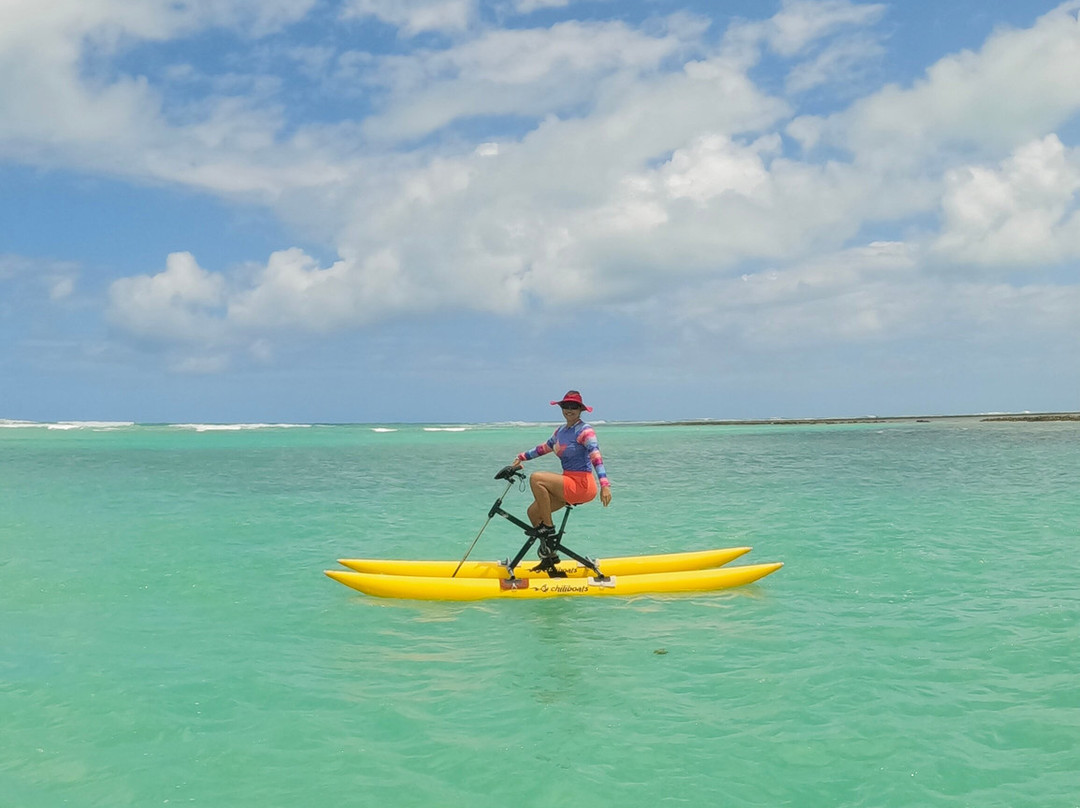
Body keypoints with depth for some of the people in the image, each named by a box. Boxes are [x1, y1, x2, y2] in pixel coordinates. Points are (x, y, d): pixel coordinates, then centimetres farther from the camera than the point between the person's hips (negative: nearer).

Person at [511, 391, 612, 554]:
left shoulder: (584, 430, -12)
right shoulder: (561, 431, 13)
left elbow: (596, 456, -24)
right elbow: (545, 448, 28)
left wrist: (605, 485, -36)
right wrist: (521, 458, 27)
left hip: (582, 485, -8)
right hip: (569, 484, 8)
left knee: (536, 478, -22)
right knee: (533, 512, 2)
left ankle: (548, 529, -14)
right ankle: (550, 555, 13)